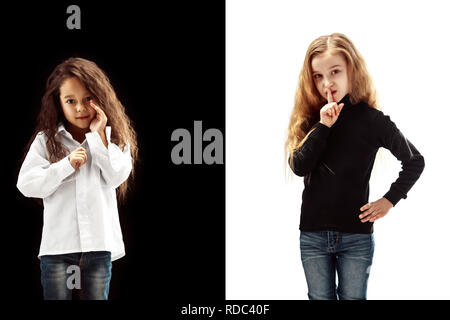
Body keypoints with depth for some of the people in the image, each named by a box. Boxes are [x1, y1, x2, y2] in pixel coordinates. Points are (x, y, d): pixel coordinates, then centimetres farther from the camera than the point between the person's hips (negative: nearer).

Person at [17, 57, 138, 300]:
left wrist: (98, 135, -10)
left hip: (99, 243, 1)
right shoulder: (46, 140, 3)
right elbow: (26, 184, -5)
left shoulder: (111, 138, 6)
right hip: (58, 244, -1)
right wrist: (67, 165, -14)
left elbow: (117, 177, -9)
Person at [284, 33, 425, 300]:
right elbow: (299, 166, -13)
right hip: (313, 235, 3)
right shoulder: (310, 118, 2)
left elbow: (415, 161, 5)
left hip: (356, 236, -2)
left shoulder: (371, 120, -7)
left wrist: (390, 199, -2)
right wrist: (323, 126, -19)